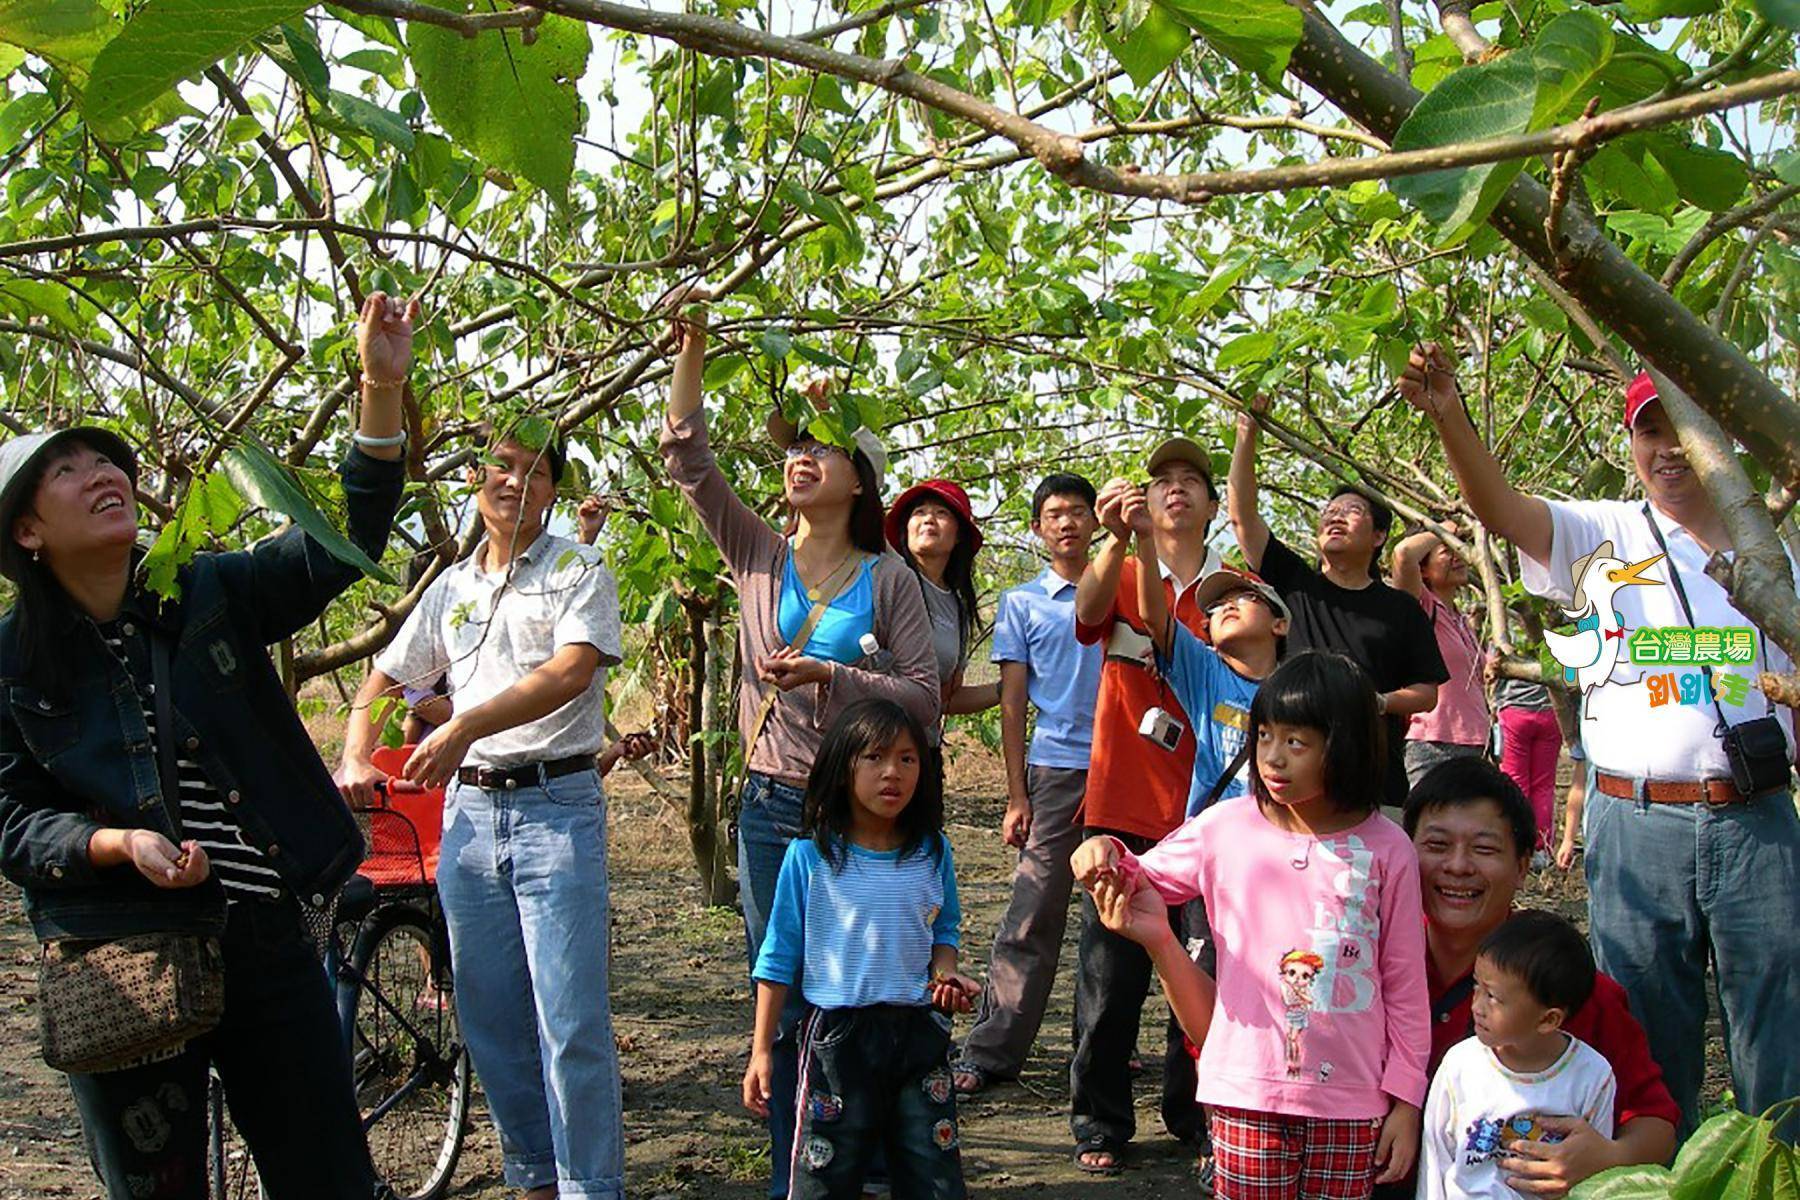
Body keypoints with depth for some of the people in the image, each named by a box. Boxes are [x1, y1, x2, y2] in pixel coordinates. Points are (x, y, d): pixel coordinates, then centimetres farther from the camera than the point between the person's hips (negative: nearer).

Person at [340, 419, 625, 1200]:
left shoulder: (578, 571, 0)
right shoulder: (452, 588, 16)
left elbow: (570, 672, -16)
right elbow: (385, 676, 24)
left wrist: (465, 725, -24)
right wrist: (354, 758, 7)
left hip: (556, 805, -5)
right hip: (469, 807, 6)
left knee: (572, 1022, -9)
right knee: (490, 1019, 10)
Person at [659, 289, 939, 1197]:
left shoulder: (887, 578, 0)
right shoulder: (760, 556, 5)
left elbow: (923, 697, -5)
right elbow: (688, 460, -5)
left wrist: (831, 677, -18)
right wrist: (691, 350, -13)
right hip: (771, 802, 2)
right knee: (781, 998, 9)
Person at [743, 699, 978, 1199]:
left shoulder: (933, 853, 2)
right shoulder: (809, 857, -7)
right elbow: (779, 958, -1)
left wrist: (945, 974, -4)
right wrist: (761, 1050, -1)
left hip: (919, 1032, 3)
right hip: (837, 1035, -2)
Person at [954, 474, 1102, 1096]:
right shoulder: (1022, 603, 9)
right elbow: (1012, 704, 6)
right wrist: (1016, 797, 1)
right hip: (1056, 770, -2)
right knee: (1032, 915, -5)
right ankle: (991, 1051, -1)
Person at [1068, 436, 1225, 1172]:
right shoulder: (1120, 577, 6)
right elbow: (1088, 609, -17)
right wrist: (1116, 539, -37)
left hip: (1208, 813, 1)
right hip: (1123, 808, -1)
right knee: (1110, 975, 2)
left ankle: (1194, 1113, 21)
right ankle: (1099, 1124, 14)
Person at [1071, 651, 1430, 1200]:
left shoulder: (1386, 849, -3)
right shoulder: (1228, 827, -2)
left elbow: (1406, 985, 2)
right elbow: (1145, 879, 11)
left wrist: (1405, 1100, 3)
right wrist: (1108, 856, -11)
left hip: (1351, 1100, 0)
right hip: (1249, 1090, 0)